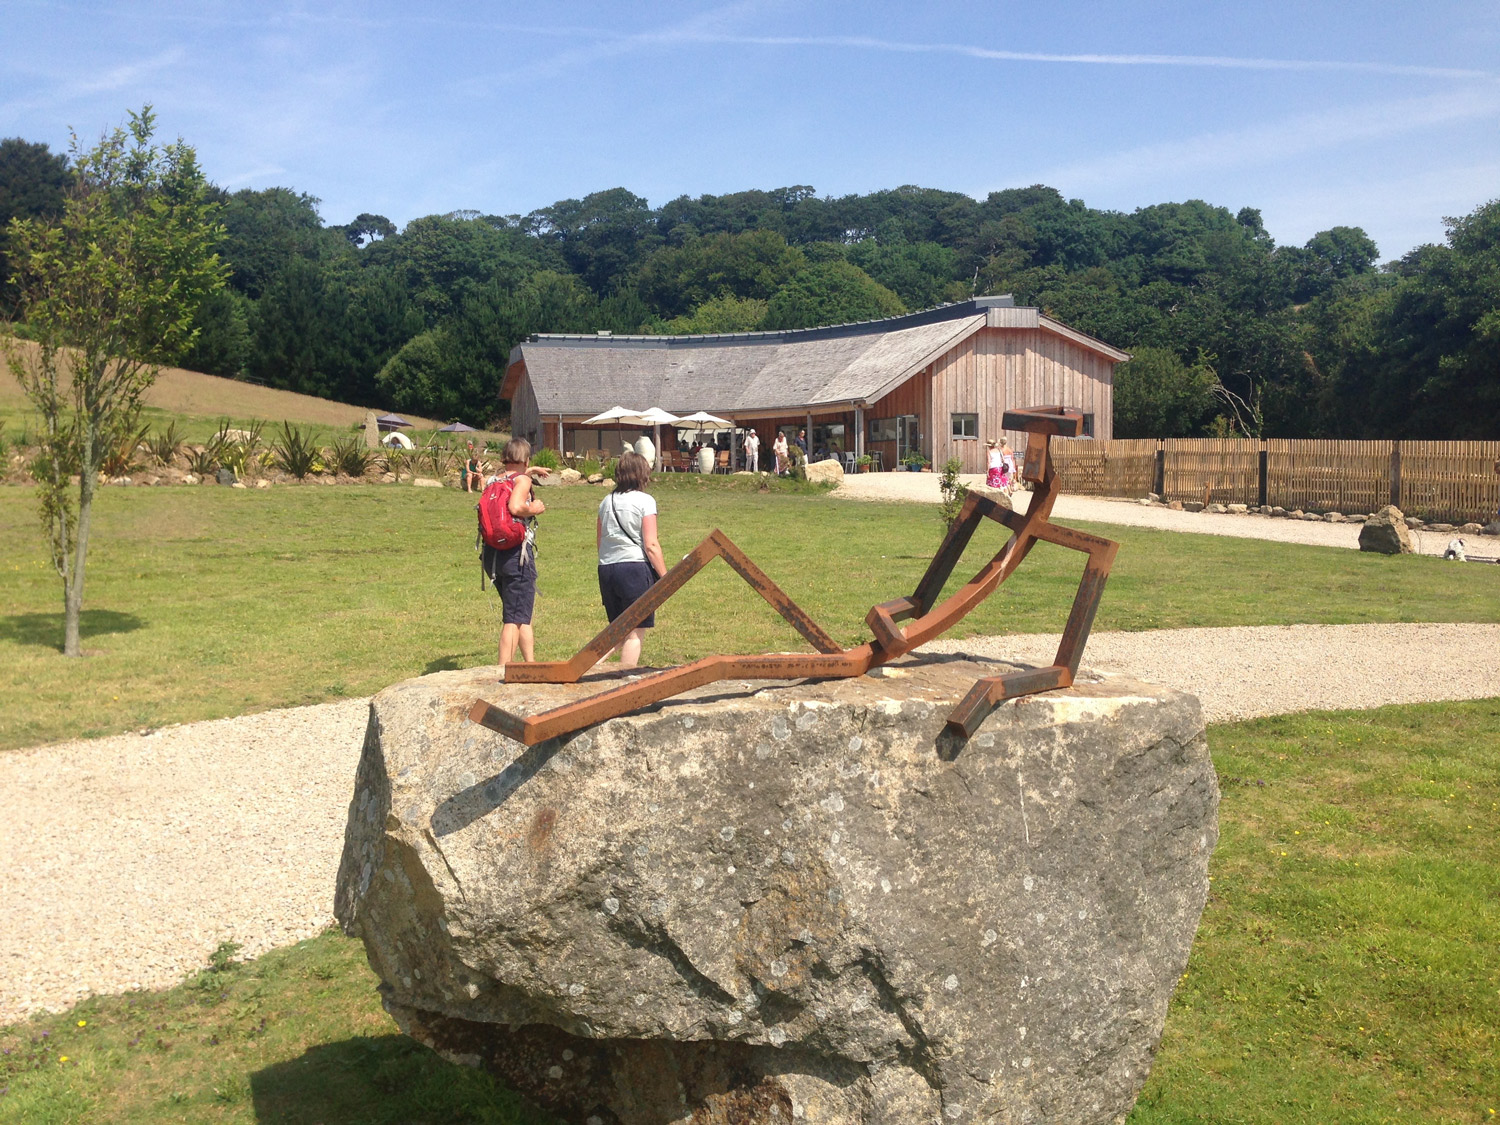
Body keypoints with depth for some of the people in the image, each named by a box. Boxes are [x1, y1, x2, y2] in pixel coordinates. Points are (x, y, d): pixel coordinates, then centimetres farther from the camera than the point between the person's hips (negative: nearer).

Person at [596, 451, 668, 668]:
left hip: (606, 569, 6)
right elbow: (651, 545, -10)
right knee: (636, 631, 2)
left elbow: (599, 541, 17)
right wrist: (665, 577, -5)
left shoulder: (607, 501, 13)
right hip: (635, 568, -6)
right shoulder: (645, 500, -4)